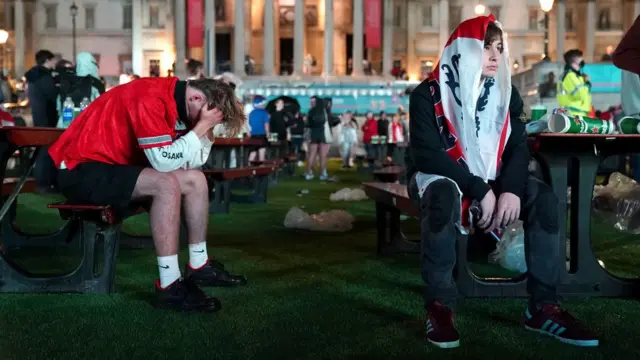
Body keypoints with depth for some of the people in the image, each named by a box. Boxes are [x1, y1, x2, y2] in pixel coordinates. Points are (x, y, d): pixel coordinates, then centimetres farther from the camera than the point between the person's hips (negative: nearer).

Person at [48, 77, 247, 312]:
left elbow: (188, 163, 3)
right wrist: (202, 126, -22)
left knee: (196, 180, 4)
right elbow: (164, 161, -29)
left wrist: (205, 129, -9)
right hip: (81, 171, -10)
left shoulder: (176, 100, 5)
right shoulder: (151, 98, -24)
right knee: (166, 184, -29)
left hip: (116, 166, 10)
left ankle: (199, 266, 13)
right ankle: (169, 286, -27)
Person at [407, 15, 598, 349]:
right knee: (443, 196, -40)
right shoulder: (428, 94, -12)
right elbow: (427, 154, -20)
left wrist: (511, 188, -24)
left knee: (543, 197, -19)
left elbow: (518, 146, -3)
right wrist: (480, 192, -27)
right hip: (438, 179, -5)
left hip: (489, 181, 5)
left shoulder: (506, 92, 4)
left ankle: (542, 307, -15)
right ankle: (439, 306, -30)